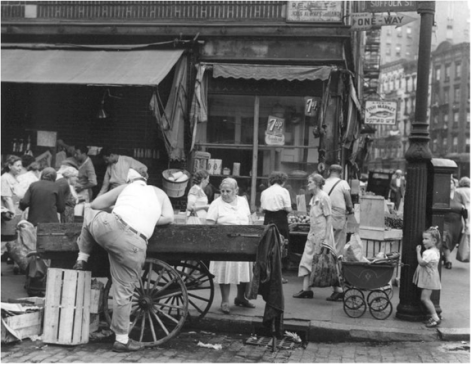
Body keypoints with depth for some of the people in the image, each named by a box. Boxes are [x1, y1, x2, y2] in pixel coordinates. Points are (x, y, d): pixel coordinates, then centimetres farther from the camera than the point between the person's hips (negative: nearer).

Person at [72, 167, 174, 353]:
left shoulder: (125, 188, 24)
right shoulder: (159, 193, 25)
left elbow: (95, 204, 25)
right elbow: (168, 217, 12)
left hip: (108, 227, 0)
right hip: (135, 246, 0)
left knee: (90, 212, 34)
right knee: (123, 292, 12)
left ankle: (82, 259, 33)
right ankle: (122, 340, 17)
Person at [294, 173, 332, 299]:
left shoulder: (323, 197, -11)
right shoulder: (313, 198, 13)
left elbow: (328, 218, -13)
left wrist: (326, 238, -17)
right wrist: (311, 233, 13)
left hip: (321, 234, -8)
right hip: (312, 233, 8)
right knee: (307, 260, 2)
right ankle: (305, 289, 4)